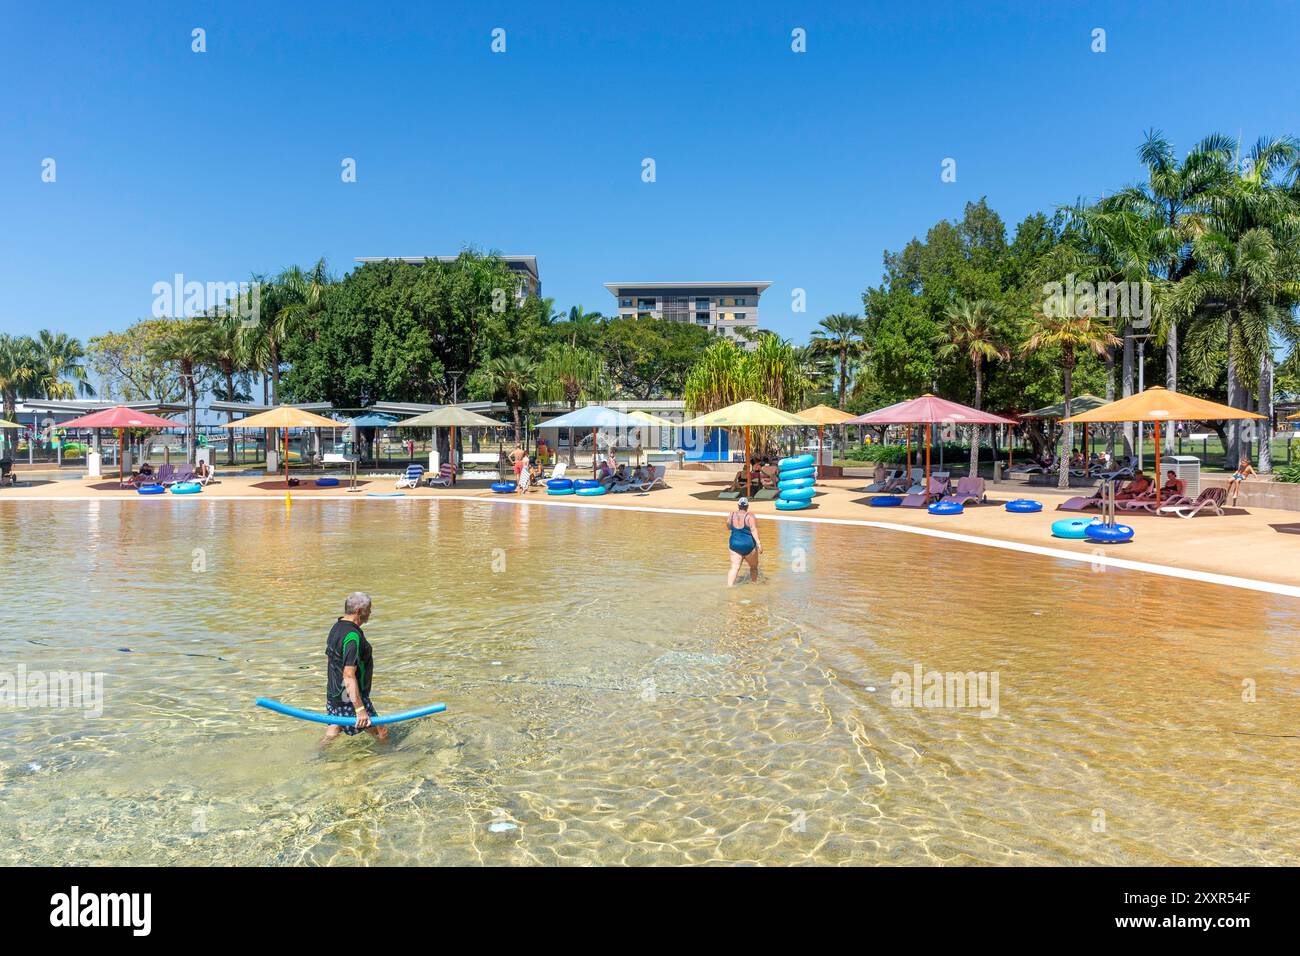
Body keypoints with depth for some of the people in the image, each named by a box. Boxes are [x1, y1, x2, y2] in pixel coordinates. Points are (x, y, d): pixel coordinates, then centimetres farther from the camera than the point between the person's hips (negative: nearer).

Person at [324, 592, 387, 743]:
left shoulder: (336, 627, 7)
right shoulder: (353, 636, -24)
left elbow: (328, 659, 18)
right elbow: (349, 675, -28)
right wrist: (360, 709, -28)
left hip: (334, 695, 10)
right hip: (350, 698, -10)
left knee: (334, 731, 21)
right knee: (382, 734, -3)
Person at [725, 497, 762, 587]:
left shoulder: (731, 515, 2)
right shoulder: (749, 516, -11)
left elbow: (729, 528, 16)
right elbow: (753, 530, -20)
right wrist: (758, 543, -25)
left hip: (734, 544, 3)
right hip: (748, 545, -3)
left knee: (735, 567, -2)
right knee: (754, 567, 18)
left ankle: (729, 585, -18)